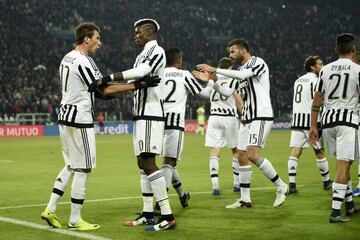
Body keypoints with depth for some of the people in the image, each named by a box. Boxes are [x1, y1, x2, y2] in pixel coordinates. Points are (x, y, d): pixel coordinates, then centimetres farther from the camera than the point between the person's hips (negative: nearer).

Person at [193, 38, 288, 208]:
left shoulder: (258, 62, -5)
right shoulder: (241, 70, 20)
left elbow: (242, 75, -23)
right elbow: (228, 92, 17)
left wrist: (215, 70, -21)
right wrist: (210, 80, 6)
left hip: (261, 116, -9)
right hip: (248, 118, 9)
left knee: (252, 154, -20)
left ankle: (281, 186, -7)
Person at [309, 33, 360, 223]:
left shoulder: (325, 69, 9)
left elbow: (317, 100, 10)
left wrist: (313, 126, 15)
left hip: (328, 119, 5)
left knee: (343, 163, 19)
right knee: (343, 164, -7)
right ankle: (335, 211, -13)